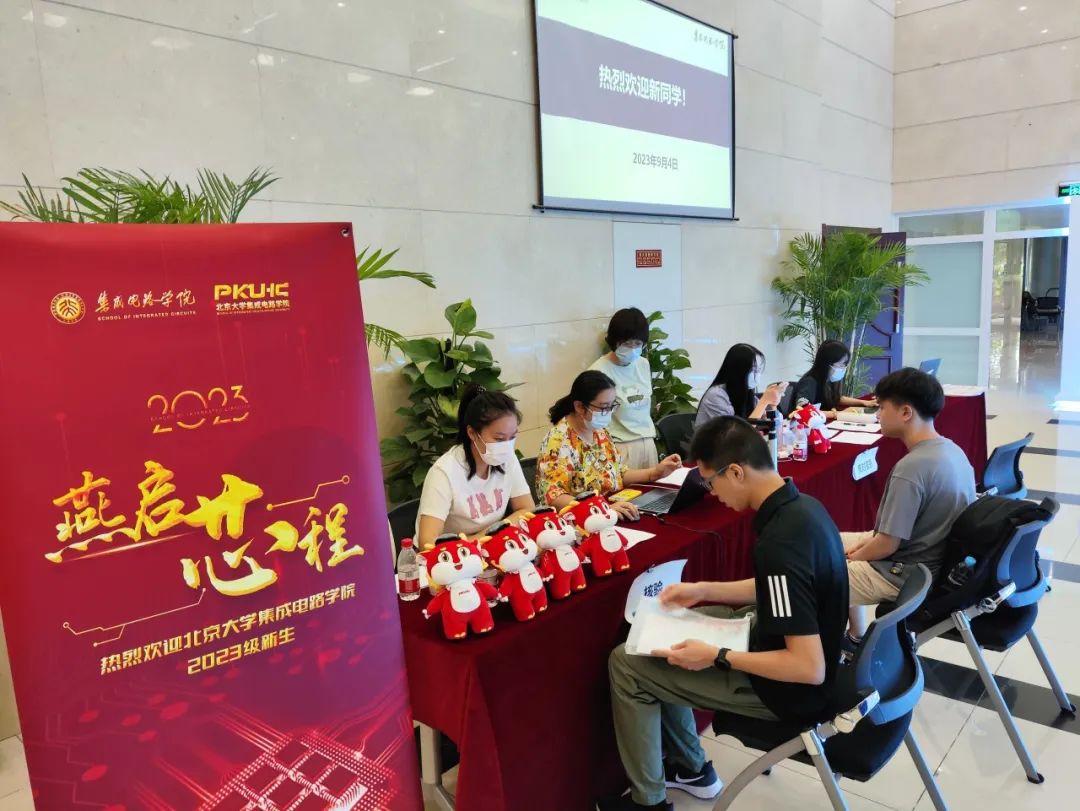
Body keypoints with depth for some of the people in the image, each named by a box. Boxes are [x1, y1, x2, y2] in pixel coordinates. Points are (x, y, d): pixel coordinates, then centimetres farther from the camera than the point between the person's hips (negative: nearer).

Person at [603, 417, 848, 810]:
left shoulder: (779, 543, -34)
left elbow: (810, 668, -31)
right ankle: (691, 768, 30)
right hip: (784, 641, 9)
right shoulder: (801, 506, -4)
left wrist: (716, 657, -23)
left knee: (626, 663, -2)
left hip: (792, 688, -9)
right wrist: (704, 590, 7)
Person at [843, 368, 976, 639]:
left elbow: (887, 545, -23)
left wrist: (853, 555, -4)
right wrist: (867, 541, 7)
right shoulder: (952, 450, -1)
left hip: (906, 576, -9)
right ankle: (857, 639, 28)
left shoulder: (911, 468, -29)